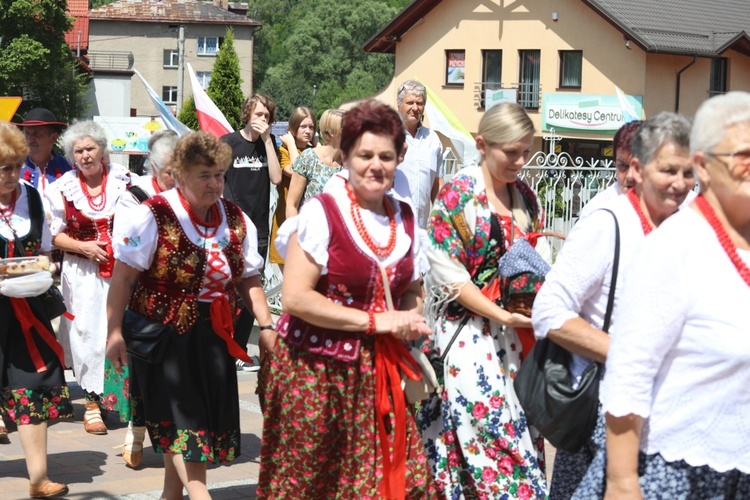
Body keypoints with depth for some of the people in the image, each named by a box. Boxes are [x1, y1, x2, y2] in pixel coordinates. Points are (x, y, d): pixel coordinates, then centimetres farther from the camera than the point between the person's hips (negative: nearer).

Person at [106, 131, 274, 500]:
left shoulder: (236, 220, 5)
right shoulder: (154, 216, -12)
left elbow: (249, 280, 9)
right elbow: (123, 277, -11)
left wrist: (266, 327, 0)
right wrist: (115, 331, -15)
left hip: (214, 336, 5)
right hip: (166, 333, -5)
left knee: (209, 412, 8)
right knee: (182, 414, -7)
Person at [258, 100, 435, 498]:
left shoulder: (405, 219, 8)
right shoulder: (322, 213, -10)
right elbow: (295, 297, -17)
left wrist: (410, 317, -1)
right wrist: (374, 320, -16)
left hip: (379, 372, 5)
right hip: (316, 371, -5)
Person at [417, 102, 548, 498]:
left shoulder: (525, 197, 9)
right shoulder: (458, 194, -10)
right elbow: (447, 273, -13)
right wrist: (502, 315, -17)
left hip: (514, 329, 6)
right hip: (466, 327, -6)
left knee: (519, 418, 3)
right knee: (489, 423, -10)